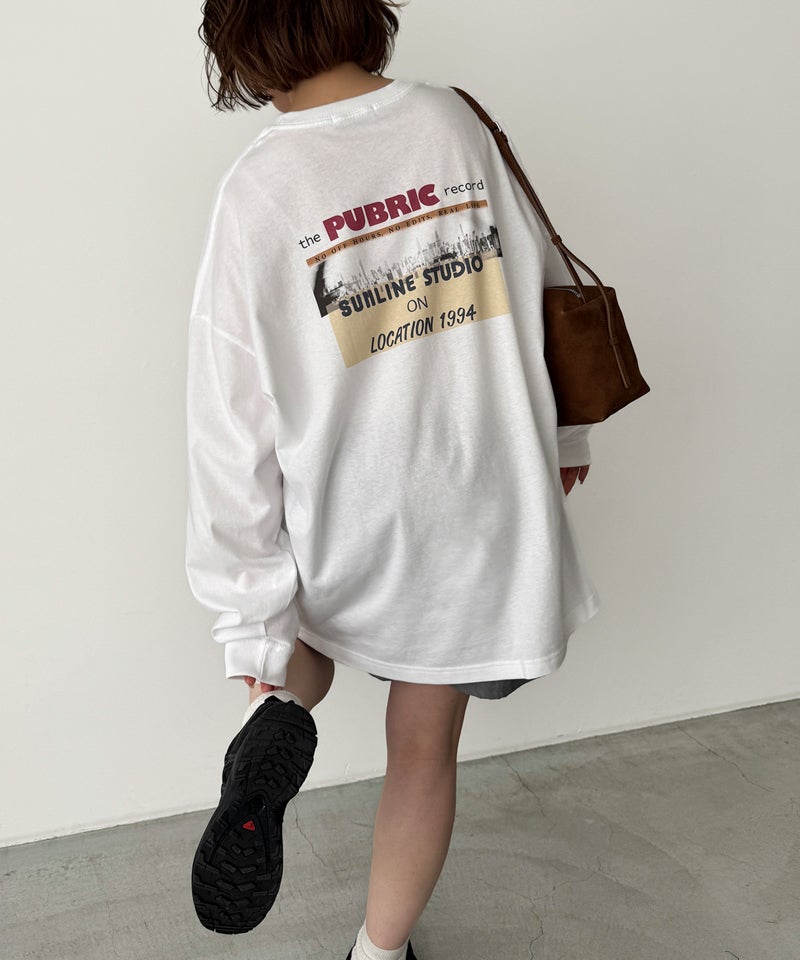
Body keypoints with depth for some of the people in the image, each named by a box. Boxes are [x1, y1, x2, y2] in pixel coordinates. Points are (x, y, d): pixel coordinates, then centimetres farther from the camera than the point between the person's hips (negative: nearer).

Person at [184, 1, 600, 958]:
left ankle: (281, 718, 2)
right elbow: (544, 284, 5)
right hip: (477, 511, 2)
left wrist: (252, 622, -8)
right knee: (425, 746, 17)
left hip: (343, 533, -1)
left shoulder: (256, 192, -15)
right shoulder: (456, 121, -7)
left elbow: (235, 422, -15)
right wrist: (565, 429, 21)